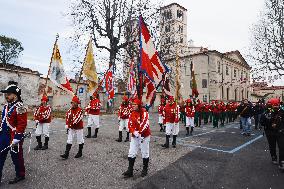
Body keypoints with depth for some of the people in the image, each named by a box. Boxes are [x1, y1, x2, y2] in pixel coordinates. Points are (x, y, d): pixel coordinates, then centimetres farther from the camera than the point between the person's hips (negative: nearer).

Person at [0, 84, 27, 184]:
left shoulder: (19, 107, -18)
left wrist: (16, 138, -22)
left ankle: (20, 175, 26)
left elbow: (22, 124, -22)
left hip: (14, 137, -8)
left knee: (16, 157, 7)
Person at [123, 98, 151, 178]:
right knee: (131, 153, 5)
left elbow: (145, 124, -22)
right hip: (135, 136, 5)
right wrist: (134, 132, -18)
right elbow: (130, 125, -1)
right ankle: (130, 171, 16)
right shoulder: (132, 114, 5)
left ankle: (145, 169, 29)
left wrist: (140, 133, -26)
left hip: (144, 135, -5)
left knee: (145, 153, 9)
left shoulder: (144, 112, -12)